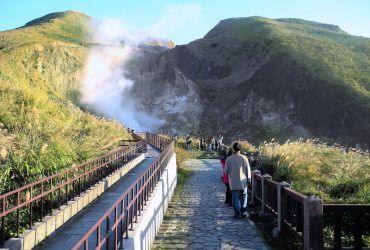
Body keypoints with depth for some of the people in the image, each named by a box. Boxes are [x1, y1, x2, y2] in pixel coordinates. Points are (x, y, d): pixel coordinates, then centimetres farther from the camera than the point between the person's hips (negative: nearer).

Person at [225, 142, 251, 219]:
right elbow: (248, 170, -2)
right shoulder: (244, 158, -7)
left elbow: (226, 170, -2)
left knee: (235, 198, 6)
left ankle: (238, 214, 7)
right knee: (243, 197, 17)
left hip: (234, 182, -1)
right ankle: (242, 212, 21)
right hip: (243, 182, 1)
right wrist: (249, 179, 9)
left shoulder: (229, 159, -9)